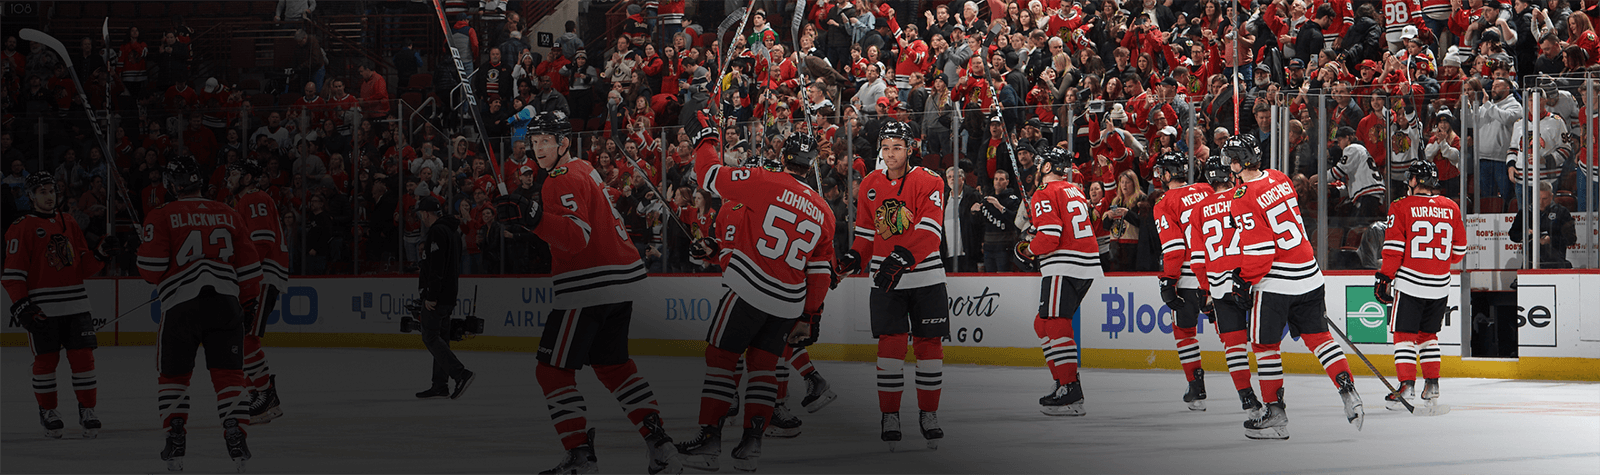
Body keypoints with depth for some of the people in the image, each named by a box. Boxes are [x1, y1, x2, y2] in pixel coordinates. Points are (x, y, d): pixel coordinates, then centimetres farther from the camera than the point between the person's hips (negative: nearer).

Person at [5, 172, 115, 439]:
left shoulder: (69, 223, 15)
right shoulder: (22, 228, -1)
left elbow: (84, 266, 17)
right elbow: (13, 272, -6)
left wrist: (101, 254, -1)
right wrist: (21, 305, -15)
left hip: (75, 304, 4)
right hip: (42, 308, -4)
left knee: (83, 355, 0)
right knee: (46, 358, 0)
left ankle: (87, 409, 9)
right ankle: (47, 411, 13)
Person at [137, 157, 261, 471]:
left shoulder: (161, 218, -1)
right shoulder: (228, 216, 10)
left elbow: (151, 269, -6)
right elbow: (248, 266, 12)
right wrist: (249, 300, 26)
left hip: (180, 305, -2)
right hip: (225, 301, 2)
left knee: (174, 375, 12)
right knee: (228, 373, 4)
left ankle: (175, 441, 4)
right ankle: (236, 439, -7)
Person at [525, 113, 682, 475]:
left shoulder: (564, 179, -12)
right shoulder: (583, 169, 19)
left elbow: (577, 237, -25)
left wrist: (536, 218, -36)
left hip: (588, 287, -10)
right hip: (622, 281, 10)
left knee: (553, 370, -3)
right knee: (613, 365, 19)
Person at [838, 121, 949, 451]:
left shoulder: (928, 182, -8)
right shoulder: (870, 185, 5)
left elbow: (929, 233, -19)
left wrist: (903, 258, -32)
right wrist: (854, 258, -5)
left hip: (925, 278, -2)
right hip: (885, 278, 2)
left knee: (929, 344, 3)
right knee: (891, 344, -7)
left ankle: (928, 413, 16)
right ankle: (890, 416, 0)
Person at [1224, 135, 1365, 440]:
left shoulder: (1245, 199, -16)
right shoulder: (1279, 179, 7)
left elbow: (1258, 249, -18)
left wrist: (1245, 283, -6)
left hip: (1276, 283, -7)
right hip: (1309, 275, 7)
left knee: (1265, 345, 4)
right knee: (1317, 336, 12)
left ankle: (1276, 413, 5)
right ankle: (1349, 395, 3)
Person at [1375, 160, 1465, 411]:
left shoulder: (1402, 207, -6)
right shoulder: (1451, 208, 7)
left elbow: (1394, 248, -9)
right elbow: (1459, 250, 13)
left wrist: (1385, 278, -2)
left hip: (1410, 284, -4)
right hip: (1440, 285, 4)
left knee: (1405, 334, 1)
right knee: (1428, 334, 18)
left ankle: (1407, 383, -11)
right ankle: (1432, 384, 14)